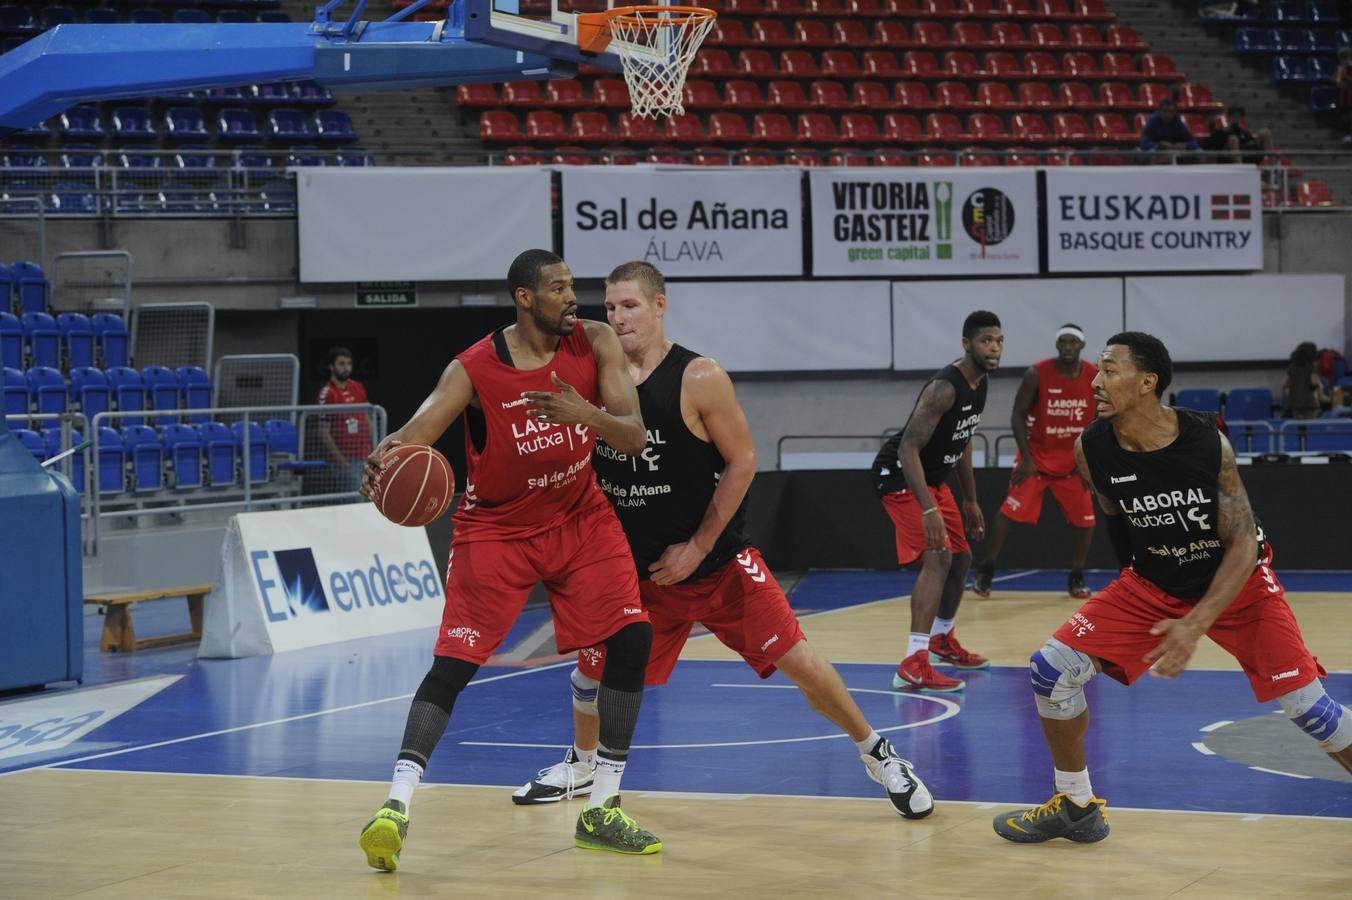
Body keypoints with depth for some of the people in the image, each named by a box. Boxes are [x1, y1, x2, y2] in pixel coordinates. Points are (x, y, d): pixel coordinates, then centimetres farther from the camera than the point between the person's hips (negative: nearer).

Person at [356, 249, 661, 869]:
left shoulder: (594, 343, -11)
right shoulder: (473, 370, -20)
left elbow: (634, 439, -15)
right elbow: (413, 435, -29)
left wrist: (586, 413, -37)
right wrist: (383, 462, -54)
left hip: (579, 517, 3)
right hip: (497, 528, -3)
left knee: (632, 638, -8)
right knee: (452, 664, -14)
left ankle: (601, 812, 2)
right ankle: (396, 806, -13)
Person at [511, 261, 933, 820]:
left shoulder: (699, 379, -15)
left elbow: (742, 462, -11)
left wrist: (698, 548, -13)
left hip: (717, 560, -4)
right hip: (636, 564, 4)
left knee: (797, 661, -9)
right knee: (593, 665, 12)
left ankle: (877, 755, 7)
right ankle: (580, 767, 39)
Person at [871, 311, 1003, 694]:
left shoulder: (979, 385, 4)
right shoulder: (945, 387, -27)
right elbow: (908, 448, -31)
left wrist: (970, 500, 22)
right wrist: (928, 509, -38)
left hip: (932, 476, 10)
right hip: (899, 474, -10)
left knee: (961, 557, 19)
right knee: (937, 557, -23)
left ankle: (943, 640, 42)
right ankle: (914, 665, -28)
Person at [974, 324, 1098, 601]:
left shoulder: (1096, 377, -8)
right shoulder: (1037, 374, -16)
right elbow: (1018, 416, -10)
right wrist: (1026, 459, -16)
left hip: (1073, 461, 3)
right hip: (1037, 456, -3)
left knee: (1085, 520, -2)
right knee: (1010, 511, -9)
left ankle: (1076, 577, 14)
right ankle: (986, 571, 2)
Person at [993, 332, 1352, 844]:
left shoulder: (1207, 442, -27)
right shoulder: (1092, 449, -17)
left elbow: (1243, 544, -22)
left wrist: (1197, 625, -32)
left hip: (1237, 583, -4)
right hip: (1152, 585, 4)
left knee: (1303, 703, -12)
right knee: (1052, 668, -9)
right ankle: (1076, 807, 9)